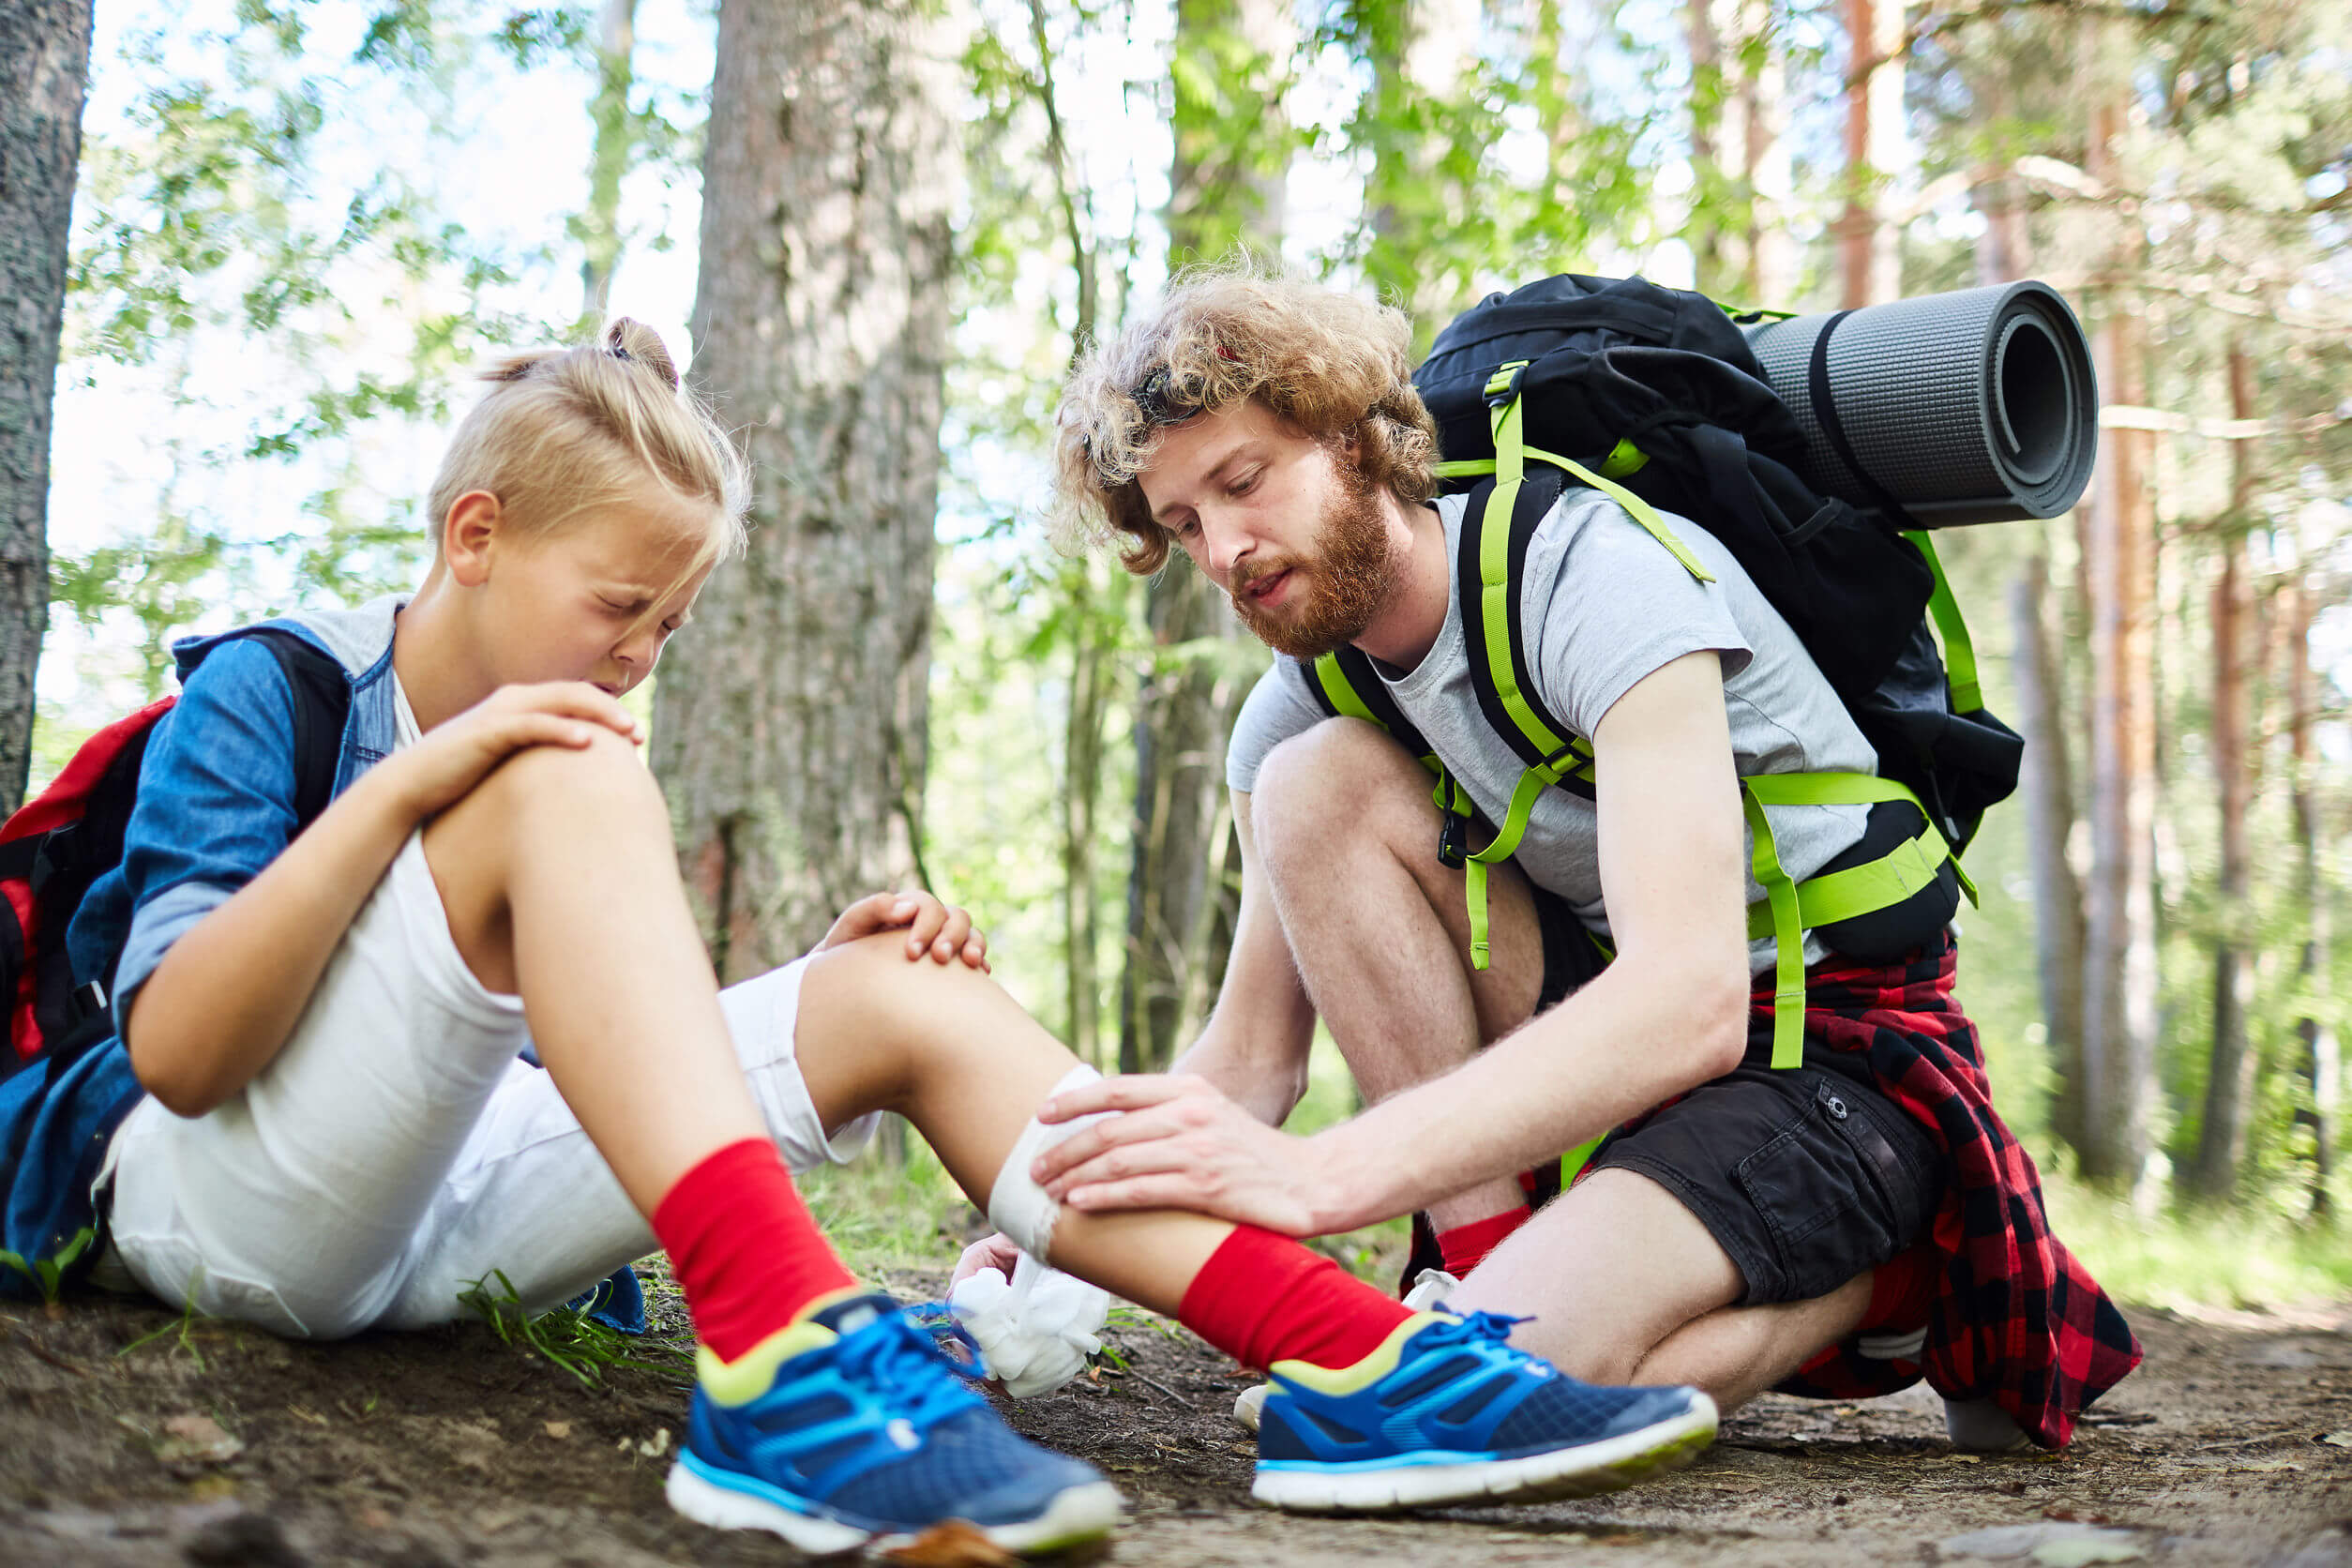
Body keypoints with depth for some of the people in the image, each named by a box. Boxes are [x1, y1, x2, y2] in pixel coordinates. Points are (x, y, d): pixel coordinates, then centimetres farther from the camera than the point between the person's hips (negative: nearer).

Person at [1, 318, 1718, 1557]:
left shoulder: (565, 728, 15)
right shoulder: (262, 694, -5)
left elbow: (606, 1028, 14)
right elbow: (174, 1052, -17)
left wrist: (826, 972, -4)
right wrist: (407, 782, -26)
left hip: (446, 1223, 6)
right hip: (220, 1199, -6)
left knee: (900, 999, -11)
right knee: (564, 782, -28)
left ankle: (1348, 1361, -27)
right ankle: (784, 1358, -47)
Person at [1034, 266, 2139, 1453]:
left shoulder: (1595, 573, -23)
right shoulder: (1294, 706, 1)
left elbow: (1691, 1000, -35)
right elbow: (1248, 1059, 3)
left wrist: (1318, 1174, -43)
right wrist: (1062, 1225, -17)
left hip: (1837, 1051, -6)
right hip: (1606, 1024, 7)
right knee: (1316, 784, -14)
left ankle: (1877, 1278, 0)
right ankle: (1486, 1264, -11)